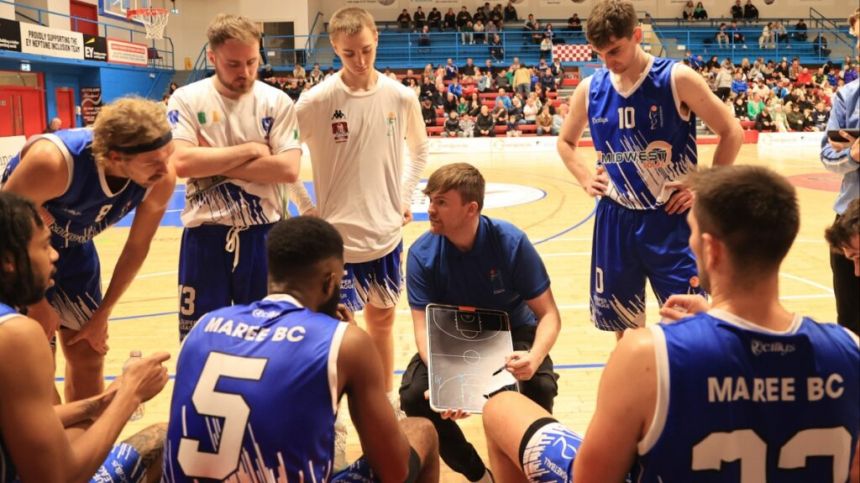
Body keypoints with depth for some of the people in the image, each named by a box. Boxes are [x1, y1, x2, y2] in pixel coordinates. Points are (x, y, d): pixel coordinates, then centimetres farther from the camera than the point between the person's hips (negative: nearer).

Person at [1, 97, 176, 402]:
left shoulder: (161, 181, -24)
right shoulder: (53, 162, -39)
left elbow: (137, 247, -7)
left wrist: (103, 314, 0)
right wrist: (35, 302, -17)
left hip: (73, 250, 5)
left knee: (89, 357, 12)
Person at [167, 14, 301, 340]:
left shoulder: (277, 102, -1)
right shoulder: (187, 99, -2)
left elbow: (288, 169, -13)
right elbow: (180, 163, -16)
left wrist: (212, 163, -13)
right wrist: (250, 149, -12)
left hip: (263, 233, 1)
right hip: (206, 234, 0)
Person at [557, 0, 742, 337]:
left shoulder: (677, 79, -9)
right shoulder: (590, 89, 3)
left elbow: (732, 133, -4)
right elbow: (565, 142, 19)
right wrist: (586, 179, 5)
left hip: (670, 219, -3)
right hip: (615, 220, 4)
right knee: (623, 325, 14)